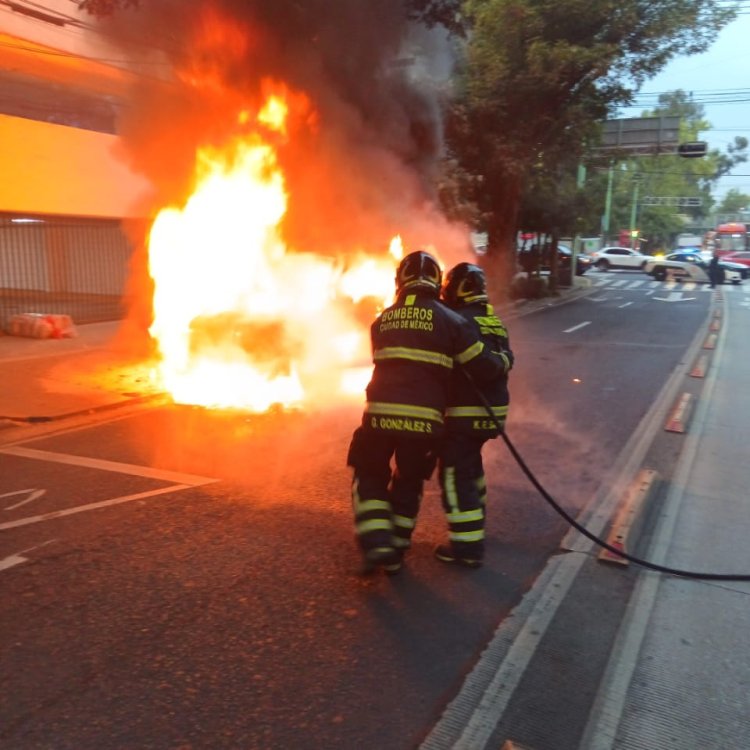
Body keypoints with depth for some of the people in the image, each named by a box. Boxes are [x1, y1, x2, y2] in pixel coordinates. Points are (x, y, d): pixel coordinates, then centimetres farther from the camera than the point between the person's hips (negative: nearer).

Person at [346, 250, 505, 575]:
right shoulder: (451, 320, 2)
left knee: (369, 477, 20)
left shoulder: (381, 321, 11)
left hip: (380, 414, 1)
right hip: (424, 419, 0)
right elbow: (485, 368, 1)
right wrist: (502, 361, 23)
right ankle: (395, 552, 27)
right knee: (408, 483, 20)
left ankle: (377, 544, 5)